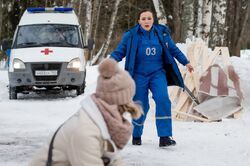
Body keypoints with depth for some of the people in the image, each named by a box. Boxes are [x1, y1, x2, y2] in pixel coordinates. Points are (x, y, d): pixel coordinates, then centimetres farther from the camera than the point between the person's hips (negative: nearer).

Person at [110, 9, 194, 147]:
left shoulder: (162, 33, 1)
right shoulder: (131, 36, -6)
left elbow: (174, 50, 13)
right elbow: (119, 52, -5)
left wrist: (186, 62, 14)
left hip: (157, 73, 1)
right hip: (139, 75, -1)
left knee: (163, 100, -19)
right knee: (141, 106, 1)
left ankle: (165, 137, -19)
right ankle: (136, 136, 25)